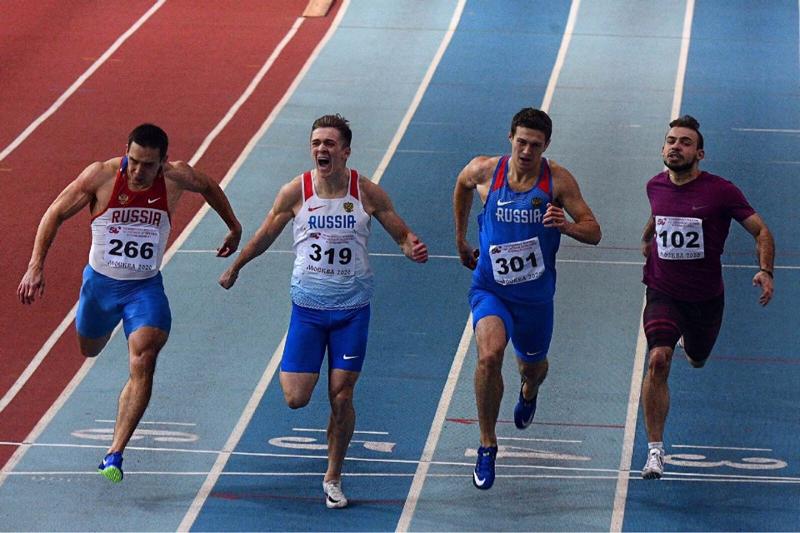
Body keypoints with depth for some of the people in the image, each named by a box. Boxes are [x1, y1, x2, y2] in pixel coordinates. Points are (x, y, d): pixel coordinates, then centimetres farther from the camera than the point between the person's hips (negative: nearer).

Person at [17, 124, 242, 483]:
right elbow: (55, 214, -8)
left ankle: (115, 454, -21)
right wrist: (36, 267, -15)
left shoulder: (175, 177, -14)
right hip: (100, 282, 1)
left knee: (143, 365, -21)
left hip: (145, 288, -1)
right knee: (89, 349, 26)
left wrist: (234, 228, 23)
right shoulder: (101, 176, -19)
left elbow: (208, 187, 10)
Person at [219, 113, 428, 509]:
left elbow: (402, 234, 3)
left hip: (352, 309, 0)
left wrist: (413, 248, -20)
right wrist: (235, 267, 20)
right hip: (307, 308, 0)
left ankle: (333, 478, 19)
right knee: (296, 398, -5)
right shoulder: (295, 192, -8)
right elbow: (266, 235, 9)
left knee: (341, 398, 0)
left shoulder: (367, 193, -7)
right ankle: (292, 367, 33)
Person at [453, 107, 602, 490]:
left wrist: (566, 225, -34)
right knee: (489, 355, -28)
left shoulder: (558, 181, -13)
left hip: (535, 296, 2)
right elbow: (462, 185, 15)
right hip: (490, 288, -2)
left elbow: (594, 232, -12)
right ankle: (487, 445, -12)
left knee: (532, 365, 23)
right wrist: (461, 238, 20)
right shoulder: (485, 171, -11)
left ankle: (529, 394, 64)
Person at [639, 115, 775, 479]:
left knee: (697, 360, 22)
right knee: (658, 361, -21)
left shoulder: (720, 191, -14)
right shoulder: (655, 186, -2)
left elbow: (761, 231, -9)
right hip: (663, 294, 0)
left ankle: (691, 345, 63)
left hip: (705, 297, 0)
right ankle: (655, 451, -18)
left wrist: (766, 272, -22)